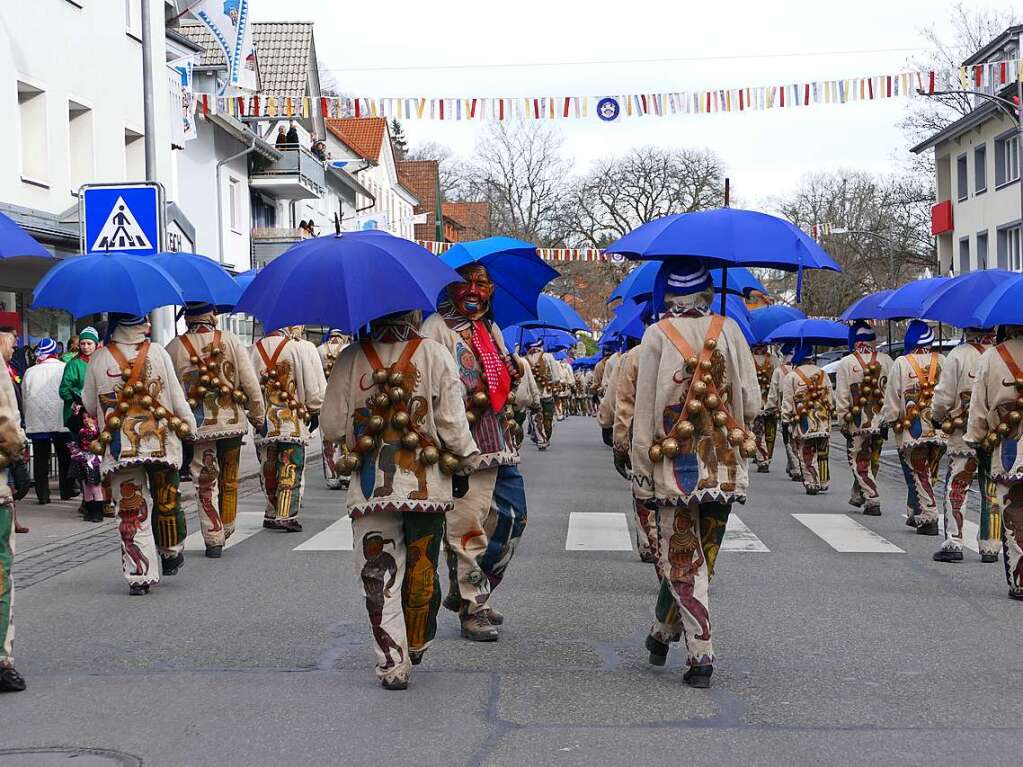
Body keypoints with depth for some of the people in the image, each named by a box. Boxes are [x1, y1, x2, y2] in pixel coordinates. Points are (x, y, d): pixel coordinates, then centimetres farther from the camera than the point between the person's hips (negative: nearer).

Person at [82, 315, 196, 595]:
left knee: (131, 513, 2)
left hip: (119, 447, 0)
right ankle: (172, 555, 34)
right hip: (162, 443, 0)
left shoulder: (99, 359, -3)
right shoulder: (158, 353, -4)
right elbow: (177, 396, -2)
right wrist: (190, 426, 11)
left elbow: (90, 406, 6)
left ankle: (139, 575, -2)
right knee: (166, 503, 19)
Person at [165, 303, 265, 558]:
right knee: (229, 480, 17)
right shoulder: (231, 340, -3)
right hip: (232, 421, 1)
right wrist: (257, 417, 7)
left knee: (205, 484, 6)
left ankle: (214, 540, 6)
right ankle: (226, 530, 30)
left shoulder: (174, 348, -4)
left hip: (197, 425, -1)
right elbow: (251, 383, -4)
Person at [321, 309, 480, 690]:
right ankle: (416, 646, 31)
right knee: (422, 570, 15)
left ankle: (393, 664, 2)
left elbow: (331, 426, 0)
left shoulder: (350, 358, -1)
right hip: (426, 485, 0)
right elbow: (452, 421, -6)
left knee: (379, 576, 5)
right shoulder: (434, 354, -4)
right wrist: (463, 465, 7)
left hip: (370, 486, 0)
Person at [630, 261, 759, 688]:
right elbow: (752, 404, 0)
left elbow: (645, 412, -7)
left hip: (675, 466, -3)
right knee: (703, 557, 17)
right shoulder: (729, 331, 2)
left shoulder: (658, 335, -5)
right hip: (725, 468, 3)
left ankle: (701, 656, 1)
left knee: (682, 560, 4)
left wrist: (641, 475, -2)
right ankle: (664, 631, 28)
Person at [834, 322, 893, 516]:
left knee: (860, 462, 6)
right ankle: (858, 495, 29)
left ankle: (872, 500, -1)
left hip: (857, 422, -3)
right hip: (880, 420, 3)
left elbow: (842, 397, -7)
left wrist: (842, 422, 0)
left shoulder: (846, 363, -7)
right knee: (873, 460, 18)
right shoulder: (886, 360, 1)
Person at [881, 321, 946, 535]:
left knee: (917, 474, 3)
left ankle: (928, 518, -3)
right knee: (926, 473, 17)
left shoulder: (901, 364, -9)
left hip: (911, 430, -4)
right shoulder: (942, 362, 0)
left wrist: (889, 420, 5)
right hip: (938, 429, 4)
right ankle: (914, 515, 26)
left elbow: (892, 398, -7)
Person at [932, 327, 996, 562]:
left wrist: (938, 416, 11)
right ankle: (990, 547, 14)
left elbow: (943, 396, -8)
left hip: (963, 435, -2)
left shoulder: (958, 355, -9)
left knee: (955, 489, 3)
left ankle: (953, 542, -5)